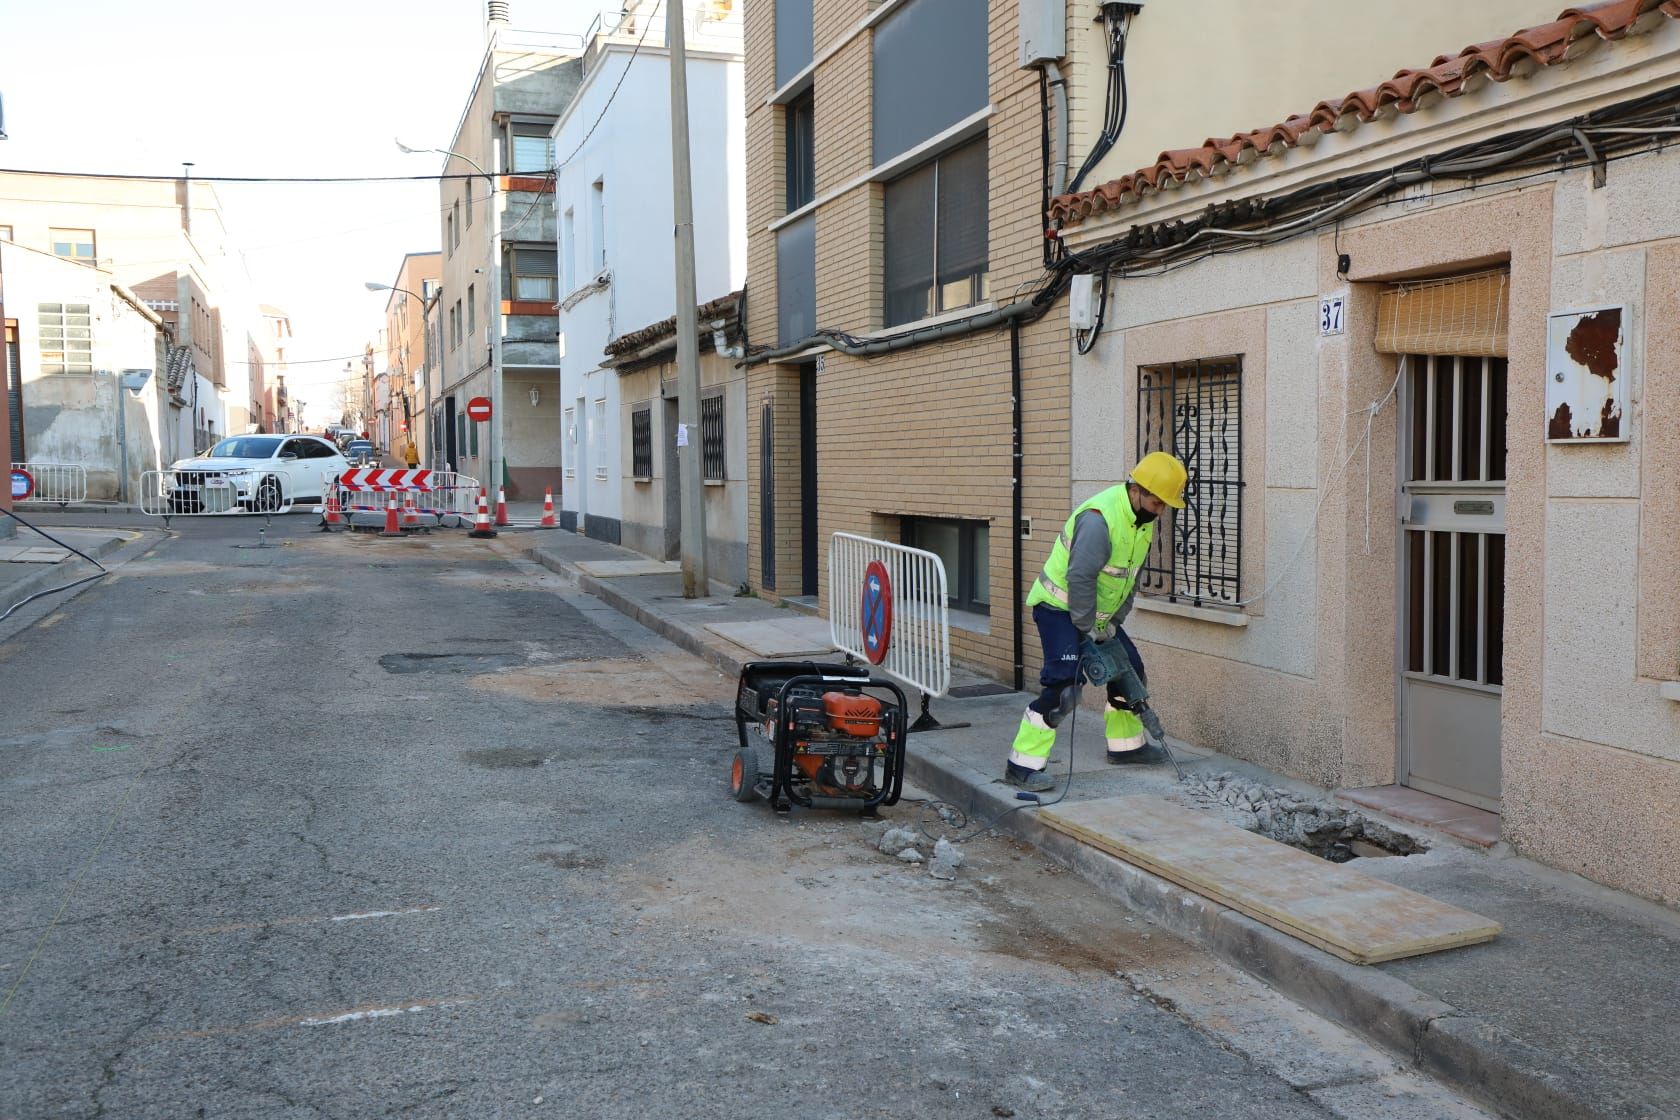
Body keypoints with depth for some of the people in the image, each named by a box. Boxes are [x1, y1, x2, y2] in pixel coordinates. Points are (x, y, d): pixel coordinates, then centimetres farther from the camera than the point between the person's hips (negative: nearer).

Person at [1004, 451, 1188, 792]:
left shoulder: (1144, 518, 2)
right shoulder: (1099, 517, -28)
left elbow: (1130, 577, 9)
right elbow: (1080, 577, -30)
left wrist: (1113, 622, 2)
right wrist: (1087, 629, -22)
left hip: (1096, 612, 9)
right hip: (1059, 607, -9)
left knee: (1129, 669, 15)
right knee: (1063, 684, -20)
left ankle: (1126, 744, 35)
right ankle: (1022, 766, -16)